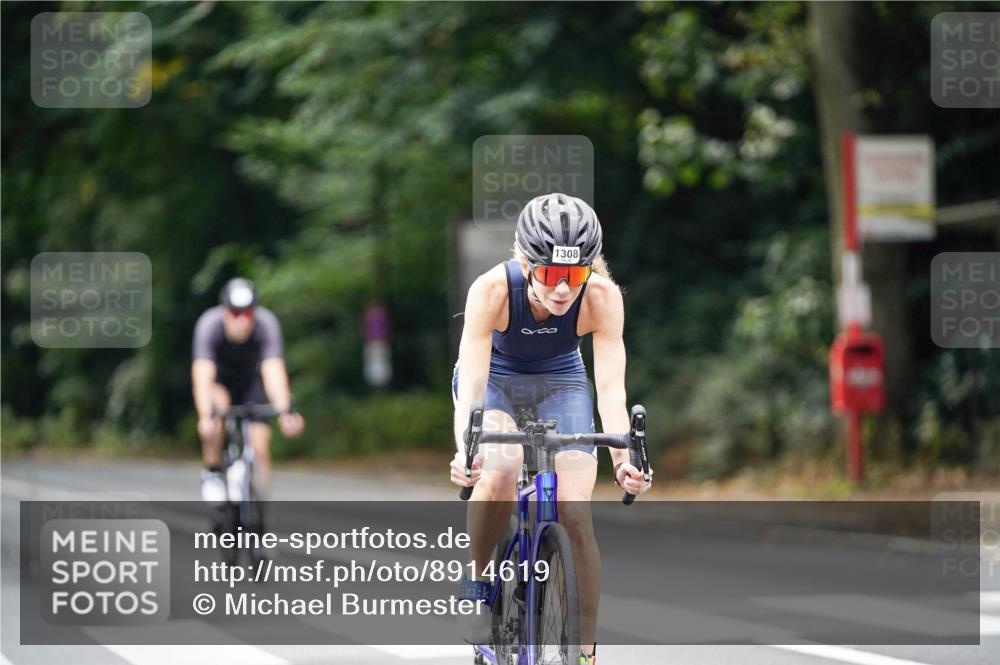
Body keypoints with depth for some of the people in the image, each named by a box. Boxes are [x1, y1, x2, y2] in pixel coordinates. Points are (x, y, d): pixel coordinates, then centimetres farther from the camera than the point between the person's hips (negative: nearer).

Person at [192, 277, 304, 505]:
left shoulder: (266, 323, -31)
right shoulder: (209, 324, -32)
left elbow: (274, 371, -40)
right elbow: (202, 375, -41)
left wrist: (284, 412, -55)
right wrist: (205, 416, -56)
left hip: (252, 379, 1)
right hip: (220, 378, -1)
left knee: (260, 444, -15)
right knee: (218, 403, -35)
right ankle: (212, 474, -16)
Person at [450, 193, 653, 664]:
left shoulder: (602, 296, -31)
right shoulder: (492, 289, -35)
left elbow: (611, 386, -34)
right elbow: (471, 385, -39)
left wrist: (623, 459, -49)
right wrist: (464, 450, -55)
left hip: (560, 382, 1)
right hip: (495, 377, -1)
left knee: (576, 514, -14)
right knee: (499, 474, -32)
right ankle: (477, 582, -6)